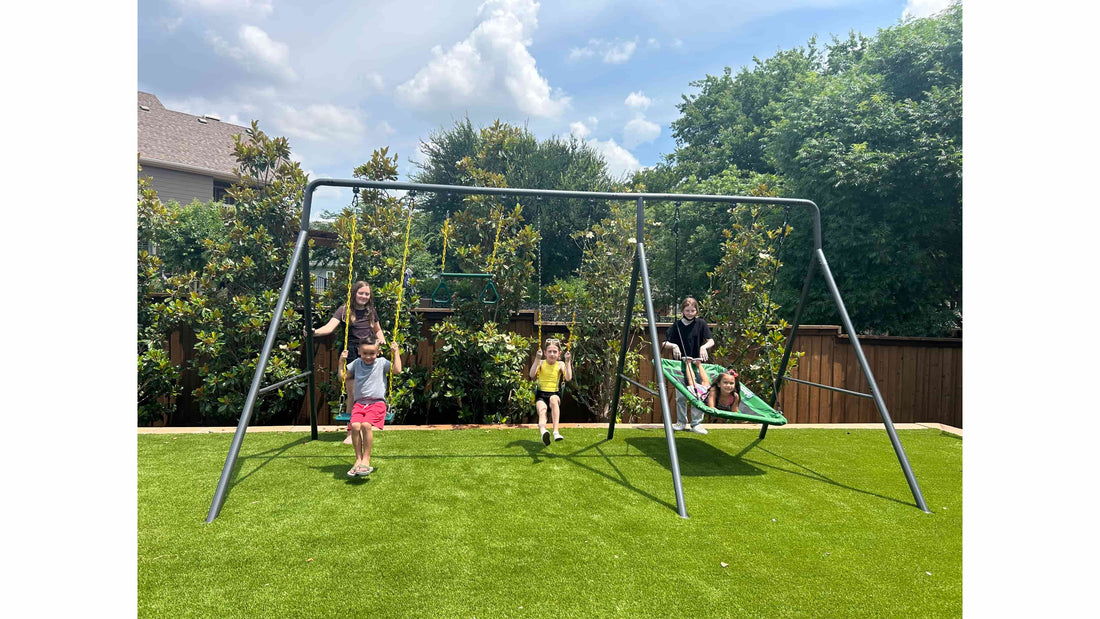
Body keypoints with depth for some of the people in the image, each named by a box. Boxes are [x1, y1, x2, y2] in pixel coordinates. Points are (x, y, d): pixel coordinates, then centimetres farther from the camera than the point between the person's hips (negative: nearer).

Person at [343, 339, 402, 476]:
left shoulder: (381, 363, 7)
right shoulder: (356, 363, 16)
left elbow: (397, 370, -6)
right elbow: (343, 377, 24)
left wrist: (396, 352, -5)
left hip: (377, 403, -3)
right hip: (359, 403, 3)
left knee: (366, 425, -31)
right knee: (355, 426, -26)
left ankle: (366, 460, -18)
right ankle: (358, 460, -13)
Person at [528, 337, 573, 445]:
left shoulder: (560, 365, 9)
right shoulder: (541, 363, 8)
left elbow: (568, 378, -7)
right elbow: (532, 375, -10)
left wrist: (568, 361, -8)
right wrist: (537, 359, -13)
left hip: (555, 393, 0)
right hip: (541, 394, 0)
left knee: (554, 400, -37)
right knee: (542, 409, -32)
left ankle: (556, 431, -44)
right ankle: (543, 432, -64)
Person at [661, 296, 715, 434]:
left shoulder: (701, 323, 0)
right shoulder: (677, 325, 1)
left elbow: (711, 341, -5)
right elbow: (664, 344, 0)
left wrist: (704, 347, -25)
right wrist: (673, 346, -20)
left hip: (697, 364, -1)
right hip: (680, 365, 1)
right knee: (680, 396, 7)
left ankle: (696, 423, 10)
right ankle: (681, 422, 20)